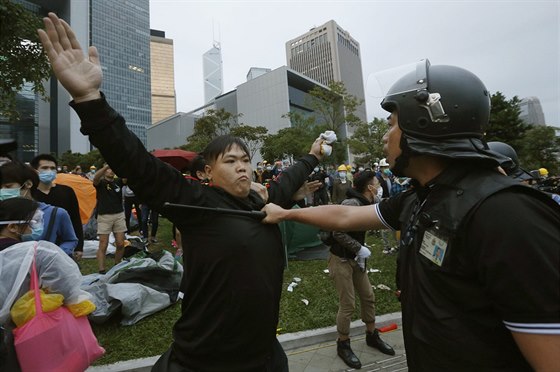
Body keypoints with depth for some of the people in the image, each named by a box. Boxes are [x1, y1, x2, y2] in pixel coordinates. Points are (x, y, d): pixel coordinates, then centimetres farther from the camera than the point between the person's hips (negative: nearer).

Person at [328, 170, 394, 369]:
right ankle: (343, 345, 23)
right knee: (348, 305, 2)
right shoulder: (352, 203, -24)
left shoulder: (368, 203, 3)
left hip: (355, 259, 8)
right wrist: (360, 249, -19)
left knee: (368, 297, 17)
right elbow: (338, 233, -26)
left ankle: (372, 336, 38)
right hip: (341, 259, -8)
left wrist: (360, 254, 6)